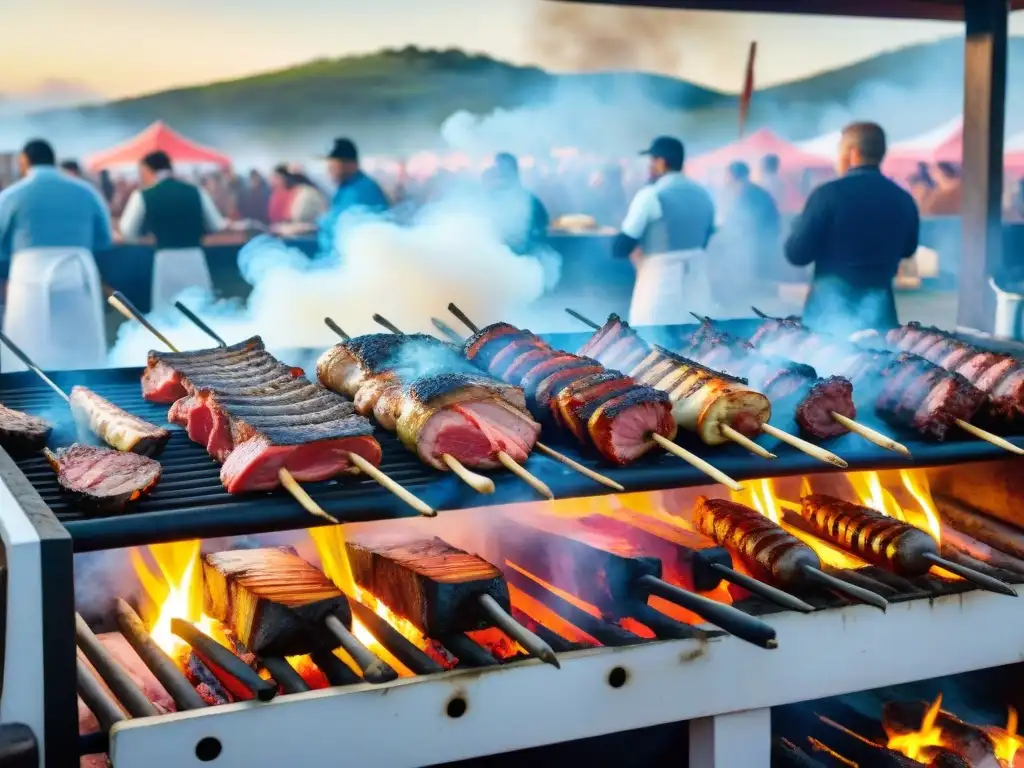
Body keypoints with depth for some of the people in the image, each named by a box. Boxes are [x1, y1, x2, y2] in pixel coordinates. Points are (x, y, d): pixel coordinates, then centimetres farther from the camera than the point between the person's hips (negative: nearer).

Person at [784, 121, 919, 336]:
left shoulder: (829, 193, -11)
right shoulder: (903, 198, 3)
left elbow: (796, 254, -8)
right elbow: (907, 249, 22)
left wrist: (800, 223, 11)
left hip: (831, 311, -4)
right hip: (880, 311, 4)